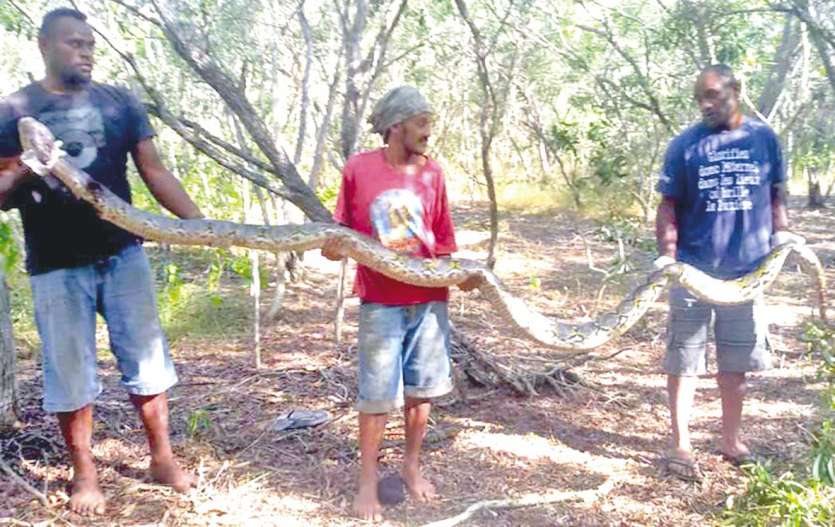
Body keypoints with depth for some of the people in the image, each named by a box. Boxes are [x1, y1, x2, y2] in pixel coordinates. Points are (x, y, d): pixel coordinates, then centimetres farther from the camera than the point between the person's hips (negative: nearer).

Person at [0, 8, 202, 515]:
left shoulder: (120, 102, 6)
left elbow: (155, 172, 2)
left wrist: (201, 223, -9)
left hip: (122, 253, 2)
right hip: (56, 265, -1)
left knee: (146, 356, 7)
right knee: (70, 371, 7)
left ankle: (162, 457, 23)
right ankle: (84, 474, 23)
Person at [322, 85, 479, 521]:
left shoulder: (431, 173, 2)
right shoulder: (357, 169, -5)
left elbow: (443, 241, 6)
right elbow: (342, 230, 4)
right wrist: (333, 247, -17)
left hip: (430, 300, 3)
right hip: (381, 303, -2)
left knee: (421, 389, 11)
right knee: (377, 394, 3)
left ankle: (412, 466, 31)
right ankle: (368, 481, 19)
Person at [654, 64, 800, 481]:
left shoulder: (763, 138, 4)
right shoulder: (685, 145, -3)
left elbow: (776, 193, 14)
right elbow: (669, 205, -3)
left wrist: (781, 231, -2)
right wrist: (667, 254, -16)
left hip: (747, 271, 3)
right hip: (693, 271, -2)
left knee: (736, 361, 14)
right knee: (684, 360, 2)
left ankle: (732, 440, 29)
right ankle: (681, 446, 13)